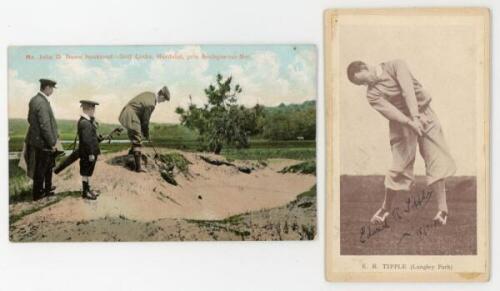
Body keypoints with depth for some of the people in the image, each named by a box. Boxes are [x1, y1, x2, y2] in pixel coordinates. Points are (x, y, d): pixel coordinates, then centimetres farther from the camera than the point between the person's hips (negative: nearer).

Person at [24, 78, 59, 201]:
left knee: (48, 165, 22)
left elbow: (30, 119, 14)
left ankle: (47, 188, 36)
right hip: (42, 142, -9)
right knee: (40, 169, 6)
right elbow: (45, 125, -26)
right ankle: (37, 194, 19)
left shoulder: (34, 99, 5)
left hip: (36, 139, 9)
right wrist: (52, 143, -17)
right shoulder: (42, 103, -25)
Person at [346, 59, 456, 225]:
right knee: (400, 164, -2)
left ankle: (442, 209, -11)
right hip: (401, 121, 0)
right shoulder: (372, 94, -6)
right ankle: (386, 208, 15)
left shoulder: (396, 66, -8)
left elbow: (408, 89, -21)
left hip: (423, 114, 0)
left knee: (436, 160, -11)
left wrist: (415, 116, -33)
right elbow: (390, 111, -21)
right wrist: (410, 122, -37)